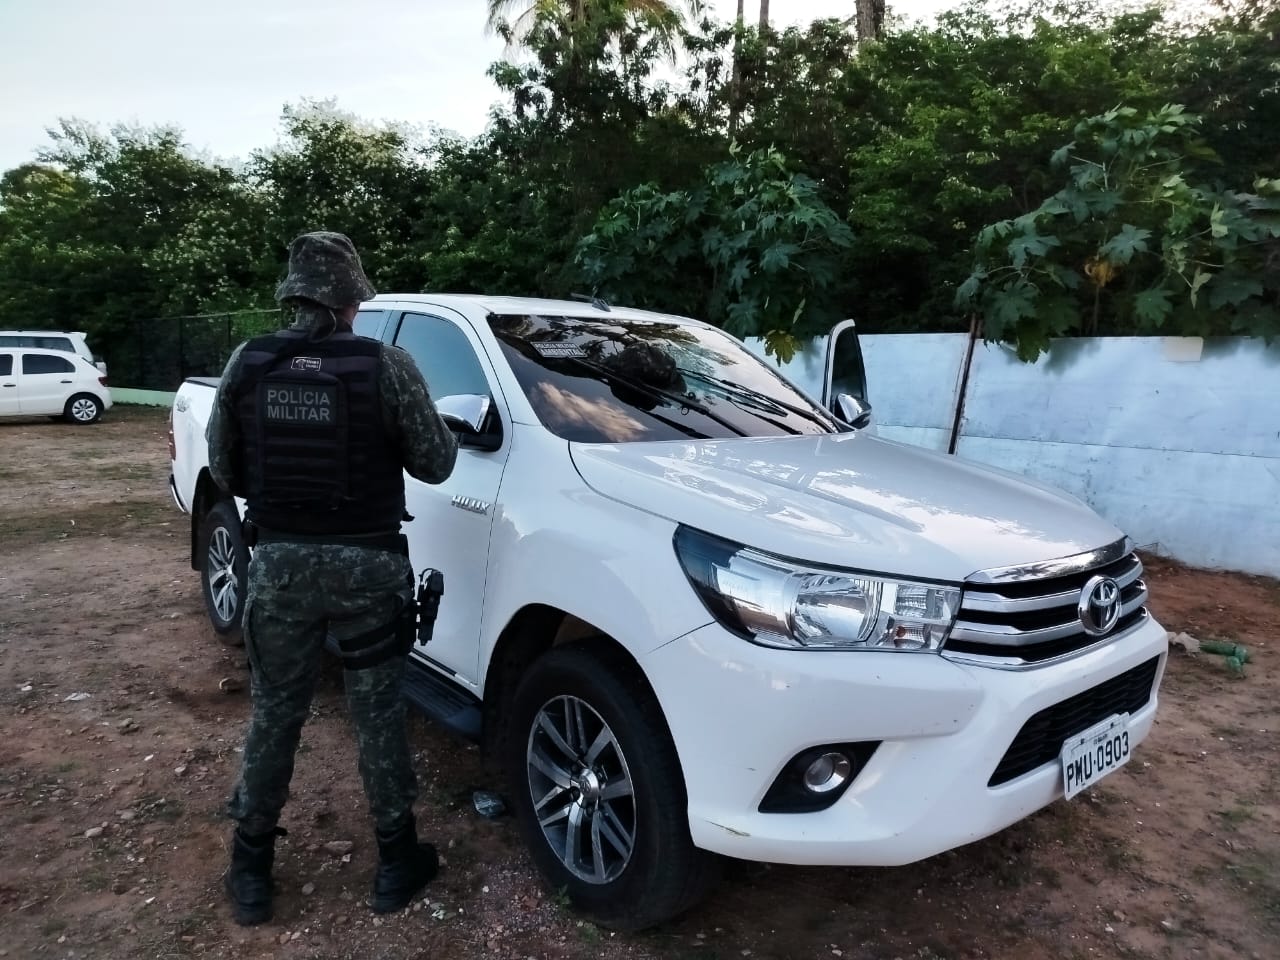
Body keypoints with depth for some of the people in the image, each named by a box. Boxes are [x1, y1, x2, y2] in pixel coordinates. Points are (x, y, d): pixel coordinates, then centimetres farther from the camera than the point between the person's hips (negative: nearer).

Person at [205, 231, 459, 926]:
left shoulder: (246, 364, -2)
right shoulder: (386, 365, -11)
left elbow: (223, 470, 5)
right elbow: (434, 464, -5)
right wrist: (428, 432, 16)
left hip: (279, 562, 3)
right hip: (366, 563, -2)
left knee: (274, 713, 18)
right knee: (377, 712, 12)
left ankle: (251, 868, 32)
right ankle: (395, 861, 27)